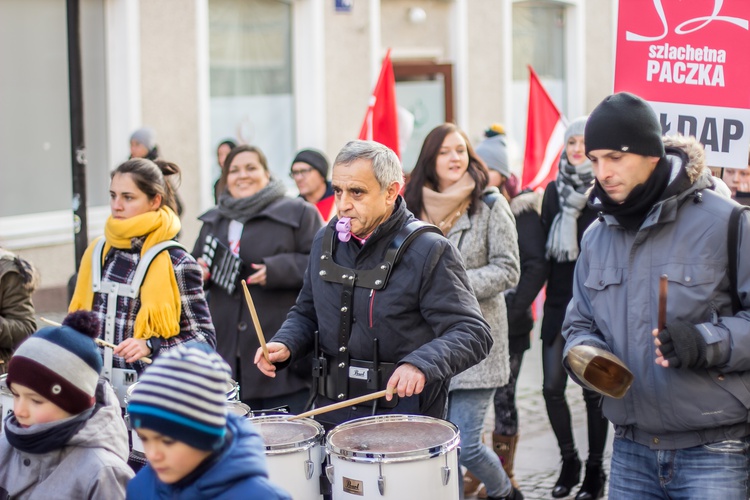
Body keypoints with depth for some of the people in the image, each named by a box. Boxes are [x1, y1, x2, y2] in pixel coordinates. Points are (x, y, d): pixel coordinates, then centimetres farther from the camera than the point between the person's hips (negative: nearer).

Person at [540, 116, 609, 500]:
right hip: (559, 300, 4)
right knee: (553, 386, 3)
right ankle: (569, 460, 20)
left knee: (593, 389, 2)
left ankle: (595, 468, 15)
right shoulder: (554, 191, 9)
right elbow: (545, 247, 12)